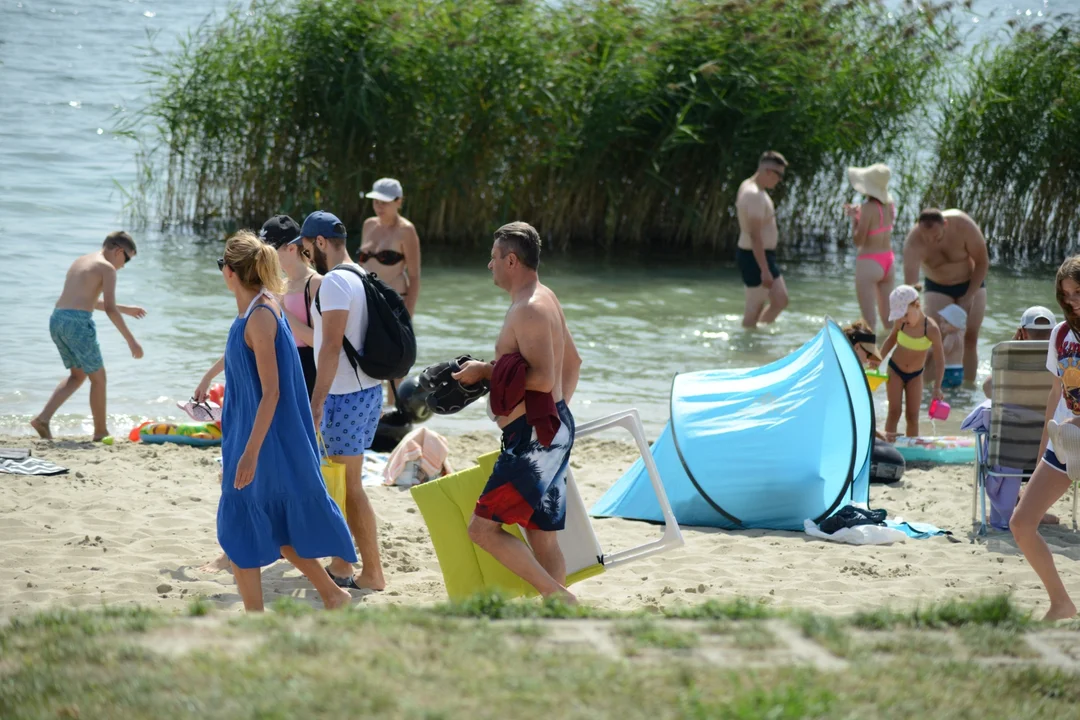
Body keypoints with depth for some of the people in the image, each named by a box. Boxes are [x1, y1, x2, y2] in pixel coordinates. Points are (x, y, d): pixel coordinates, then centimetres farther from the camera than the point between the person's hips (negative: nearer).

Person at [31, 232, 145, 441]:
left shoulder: (80, 262, 24)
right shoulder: (107, 268, -3)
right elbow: (110, 309, -12)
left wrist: (125, 309, 43)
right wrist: (131, 341, -9)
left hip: (57, 319, 8)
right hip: (78, 322, -8)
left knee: (78, 375, 21)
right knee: (98, 377, 8)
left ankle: (43, 417, 6)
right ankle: (101, 432, 15)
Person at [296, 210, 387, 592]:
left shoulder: (335, 281, -16)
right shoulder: (363, 277, 14)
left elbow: (332, 346, -22)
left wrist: (316, 402, -22)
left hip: (345, 395, -10)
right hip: (368, 389, 10)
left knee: (350, 484, -4)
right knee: (341, 480, 17)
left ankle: (373, 573, -1)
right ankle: (341, 564, 23)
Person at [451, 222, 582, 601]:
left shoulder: (529, 309, -16)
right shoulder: (546, 300, 16)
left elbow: (543, 378, -26)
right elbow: (573, 363, 27)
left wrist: (486, 371, -17)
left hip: (533, 435, -11)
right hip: (552, 428, 11)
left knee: (483, 527, -10)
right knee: (541, 537, 11)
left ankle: (559, 598, -12)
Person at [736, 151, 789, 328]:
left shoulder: (748, 186, 11)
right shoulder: (755, 196, -22)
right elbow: (755, 236, -26)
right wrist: (764, 270, -27)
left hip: (763, 255, 11)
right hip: (755, 258, -11)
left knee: (780, 300, 13)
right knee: (755, 307, -3)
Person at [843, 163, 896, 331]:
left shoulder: (868, 207, -19)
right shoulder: (889, 205, 3)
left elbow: (858, 241, -15)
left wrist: (853, 218, -3)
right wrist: (859, 215, 13)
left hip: (869, 263, -7)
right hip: (888, 261, 7)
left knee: (869, 318, -4)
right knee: (888, 317, 16)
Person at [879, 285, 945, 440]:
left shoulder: (931, 329, -26)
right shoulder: (901, 323, -17)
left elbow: (939, 361, -22)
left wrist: (937, 387, -28)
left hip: (915, 375, -1)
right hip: (895, 370, 1)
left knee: (913, 416, 2)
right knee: (894, 412, -6)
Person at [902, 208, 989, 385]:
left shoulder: (963, 225, -31)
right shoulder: (913, 243, -32)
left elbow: (982, 262, -17)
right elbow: (910, 286, -35)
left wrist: (968, 297, -21)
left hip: (971, 283, 0)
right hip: (938, 288, 0)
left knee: (970, 338, -5)